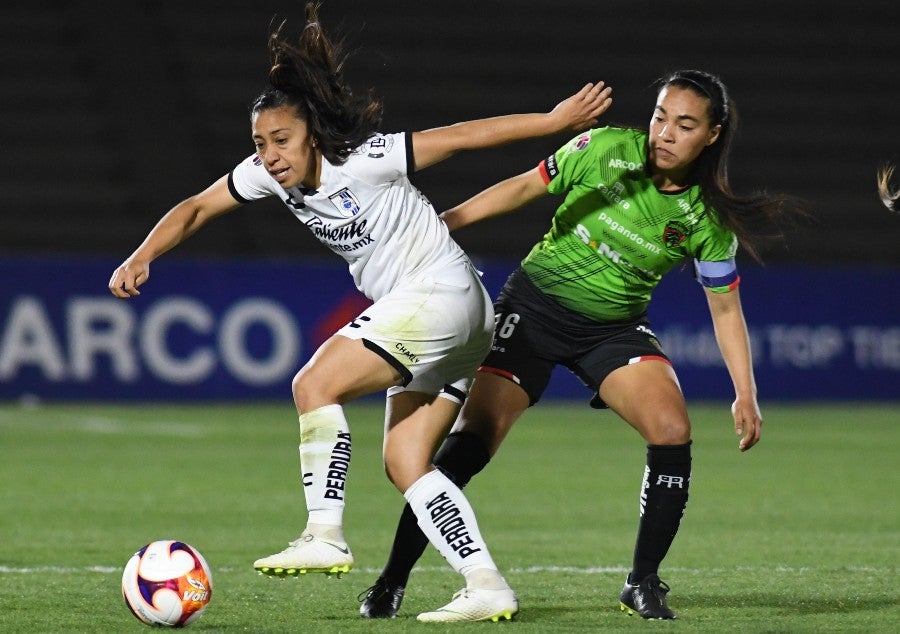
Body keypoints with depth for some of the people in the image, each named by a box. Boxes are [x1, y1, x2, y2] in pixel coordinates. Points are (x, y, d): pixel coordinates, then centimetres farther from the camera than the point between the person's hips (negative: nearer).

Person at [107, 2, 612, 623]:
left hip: (439, 291, -9)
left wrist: (555, 121, -18)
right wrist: (142, 257, -4)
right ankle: (487, 588, -1)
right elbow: (197, 207, 11)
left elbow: (463, 135, -16)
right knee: (405, 463, 2)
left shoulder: (363, 159, -18)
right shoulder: (269, 174, 2)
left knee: (315, 384, -17)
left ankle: (325, 535, -18)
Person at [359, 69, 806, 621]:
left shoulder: (709, 218, -10)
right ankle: (392, 581, -4)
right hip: (534, 306, -1)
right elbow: (527, 186, -2)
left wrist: (746, 395, -5)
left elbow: (725, 307, 0)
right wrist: (445, 221, -6)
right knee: (472, 440, -14)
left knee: (672, 430, -21)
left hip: (615, 327, 2)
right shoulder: (607, 149, -14)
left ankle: (644, 584, -4)